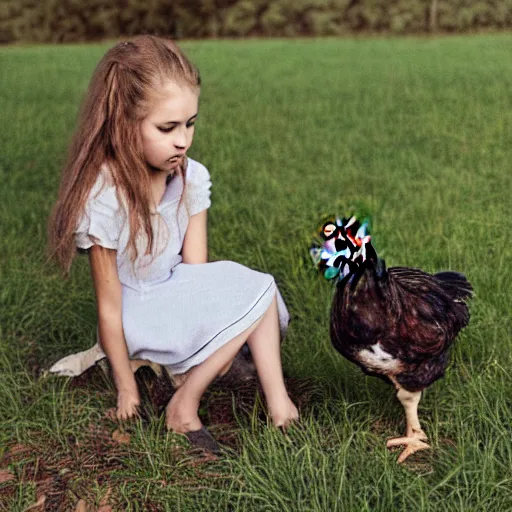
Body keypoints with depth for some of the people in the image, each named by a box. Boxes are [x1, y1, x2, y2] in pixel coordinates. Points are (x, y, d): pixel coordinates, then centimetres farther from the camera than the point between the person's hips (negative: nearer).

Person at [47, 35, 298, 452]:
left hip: (180, 299, 6)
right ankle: (183, 408, -13)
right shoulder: (104, 198, -25)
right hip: (140, 313, -6)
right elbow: (109, 305, -18)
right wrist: (126, 387, -11)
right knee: (256, 291, -19)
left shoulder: (190, 177, -9)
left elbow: (196, 269, -5)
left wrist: (216, 337, -14)